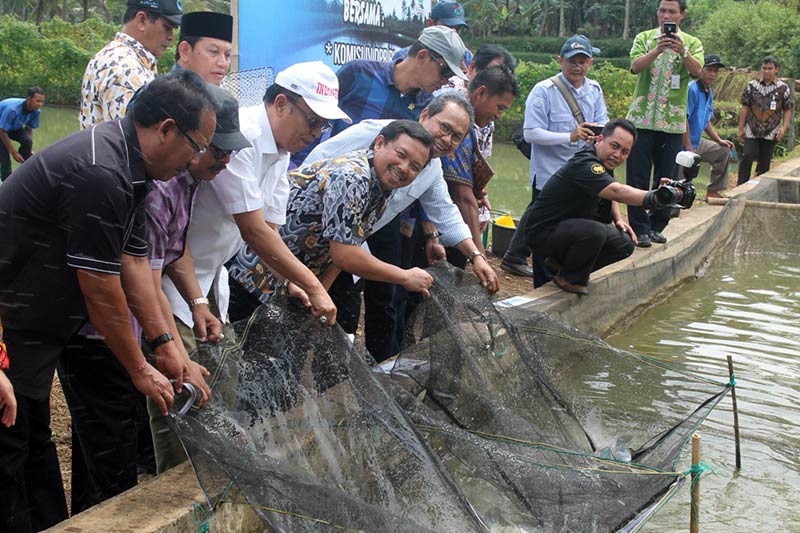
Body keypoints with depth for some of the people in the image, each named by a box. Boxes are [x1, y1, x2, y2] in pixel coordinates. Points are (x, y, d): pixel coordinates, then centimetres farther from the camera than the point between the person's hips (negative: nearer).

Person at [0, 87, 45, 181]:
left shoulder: (36, 111, -21)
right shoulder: (12, 109, -40)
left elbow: (29, 128, -2)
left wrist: (30, 150, -12)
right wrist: (14, 152, -26)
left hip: (15, 127, 5)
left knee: (27, 141, -23)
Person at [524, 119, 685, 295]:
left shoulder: (604, 162, 4)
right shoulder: (584, 164, -27)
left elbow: (609, 196, 23)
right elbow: (616, 191, -44)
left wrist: (618, 219, 5)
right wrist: (653, 197, -58)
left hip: (570, 228, 10)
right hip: (543, 233, -10)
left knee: (625, 244, 2)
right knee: (594, 232, -35)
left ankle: (562, 263, 11)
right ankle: (570, 278, -9)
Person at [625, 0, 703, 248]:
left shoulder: (692, 43, 6)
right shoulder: (644, 38, 5)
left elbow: (697, 71, -12)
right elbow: (635, 66, -12)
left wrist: (682, 51, -29)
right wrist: (657, 50, -29)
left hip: (673, 122, 1)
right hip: (642, 118, -1)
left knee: (666, 179, 7)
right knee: (638, 177, -1)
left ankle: (657, 226, 19)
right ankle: (639, 228, 5)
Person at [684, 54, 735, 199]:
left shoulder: (709, 93, 12)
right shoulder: (692, 90, -18)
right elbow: (684, 120, -23)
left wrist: (719, 140, 12)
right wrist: (689, 149, -23)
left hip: (697, 143, 10)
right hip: (684, 145, -10)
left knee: (724, 152, 19)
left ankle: (713, 192, 21)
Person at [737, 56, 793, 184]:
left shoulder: (783, 88, 3)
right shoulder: (752, 85, 4)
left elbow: (788, 110, 5)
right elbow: (745, 107, 6)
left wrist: (784, 127, -9)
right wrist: (741, 129, 4)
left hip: (771, 133, 0)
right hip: (752, 131, 0)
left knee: (764, 162, 6)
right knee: (747, 156, -14)